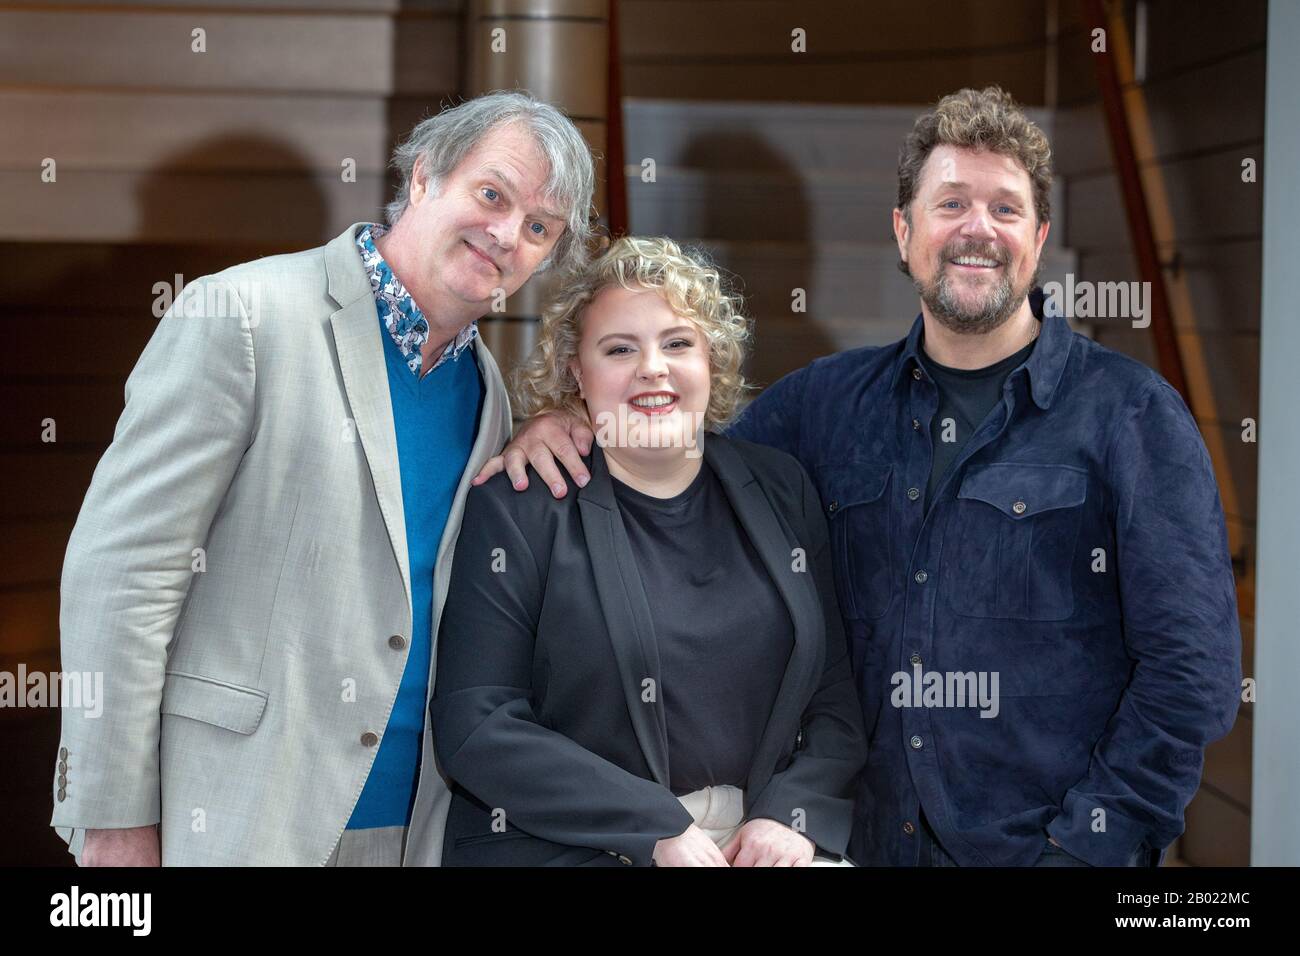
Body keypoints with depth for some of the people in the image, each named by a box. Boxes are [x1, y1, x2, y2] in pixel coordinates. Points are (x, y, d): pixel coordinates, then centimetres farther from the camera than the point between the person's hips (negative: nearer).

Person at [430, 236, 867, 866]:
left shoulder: (781, 490, 10)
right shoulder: (517, 510, -2)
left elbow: (840, 695, 10)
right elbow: (475, 727, -9)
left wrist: (791, 814, -8)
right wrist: (657, 830, -15)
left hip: (762, 842, 4)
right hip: (566, 847, -3)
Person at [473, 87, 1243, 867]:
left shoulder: (1132, 413, -6)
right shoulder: (831, 402, 7)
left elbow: (1193, 667, -9)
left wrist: (1086, 846, -15)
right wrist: (574, 425, -1)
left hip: (1048, 846, -4)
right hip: (875, 840, 4)